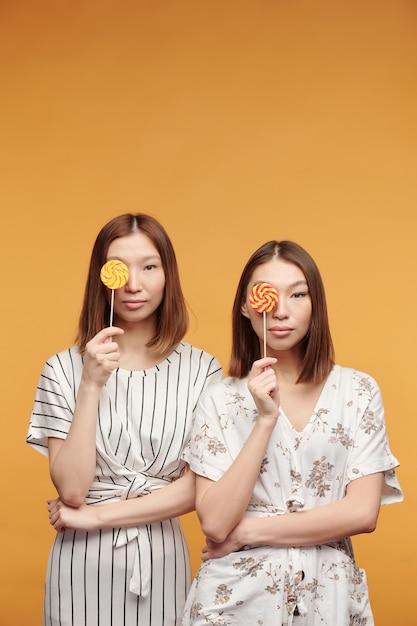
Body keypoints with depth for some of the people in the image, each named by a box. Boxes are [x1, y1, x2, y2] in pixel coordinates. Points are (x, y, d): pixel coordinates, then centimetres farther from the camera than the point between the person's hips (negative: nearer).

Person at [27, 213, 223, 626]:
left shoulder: (201, 370, -4)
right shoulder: (64, 369, -6)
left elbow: (197, 487, -7)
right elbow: (70, 489, -13)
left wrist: (95, 515, -10)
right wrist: (91, 385, -19)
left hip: (161, 559, 1)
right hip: (83, 562, -1)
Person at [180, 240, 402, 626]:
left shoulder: (359, 392, -3)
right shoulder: (219, 400, -4)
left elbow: (363, 513, -10)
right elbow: (214, 523, -12)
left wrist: (247, 531, -11)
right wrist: (265, 419, -19)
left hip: (328, 592, 1)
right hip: (238, 593, 0)